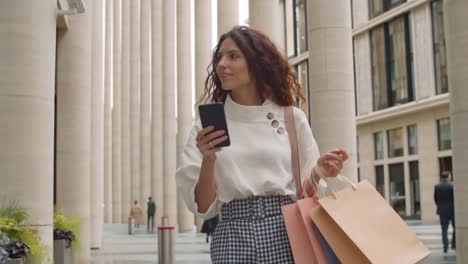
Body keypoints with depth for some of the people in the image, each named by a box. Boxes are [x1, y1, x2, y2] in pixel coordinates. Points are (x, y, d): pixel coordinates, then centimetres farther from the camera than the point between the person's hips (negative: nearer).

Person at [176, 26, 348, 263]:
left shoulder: (292, 118, 6)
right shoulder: (208, 123, 7)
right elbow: (203, 206, 2)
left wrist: (318, 174, -10)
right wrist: (208, 160, -14)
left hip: (286, 234, 0)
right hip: (233, 237, 0)